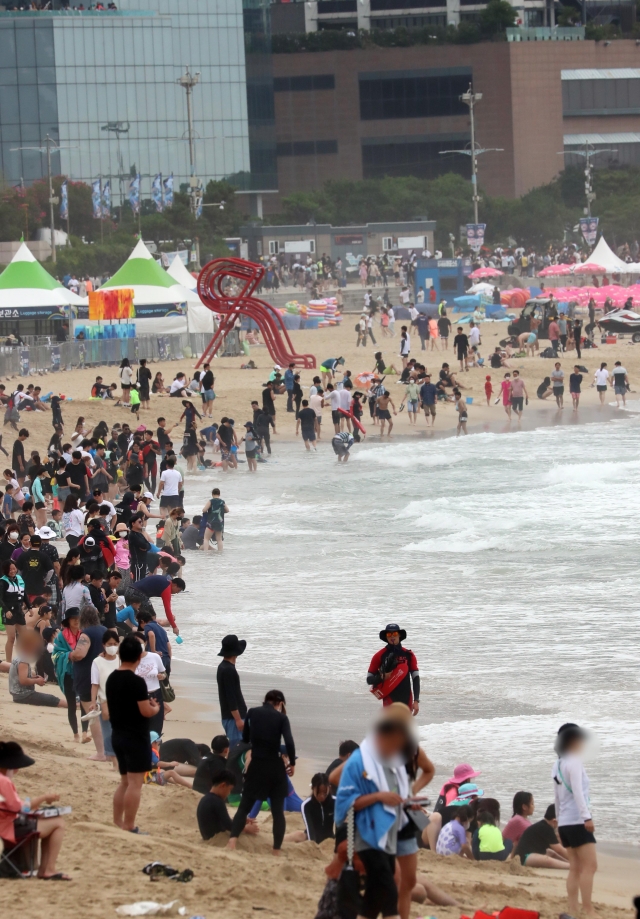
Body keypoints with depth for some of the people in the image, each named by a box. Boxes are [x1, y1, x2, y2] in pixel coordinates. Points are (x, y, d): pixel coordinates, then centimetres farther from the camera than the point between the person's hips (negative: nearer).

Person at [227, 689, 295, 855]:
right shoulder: (281, 718, -4)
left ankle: (232, 842, -13)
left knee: (244, 807, 8)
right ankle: (276, 851, 4)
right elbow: (289, 742, -15)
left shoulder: (252, 713, 2)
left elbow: (245, 739, 12)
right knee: (278, 811, 8)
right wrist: (292, 763, -1)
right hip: (275, 767, -1)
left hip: (256, 766, 1)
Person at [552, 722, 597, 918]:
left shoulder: (557, 765, 16)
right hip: (577, 822, -9)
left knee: (576, 868, 7)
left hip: (565, 823, 9)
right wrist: (587, 817, -25)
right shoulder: (574, 762, -9)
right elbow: (577, 791, -19)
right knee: (590, 865, -11)